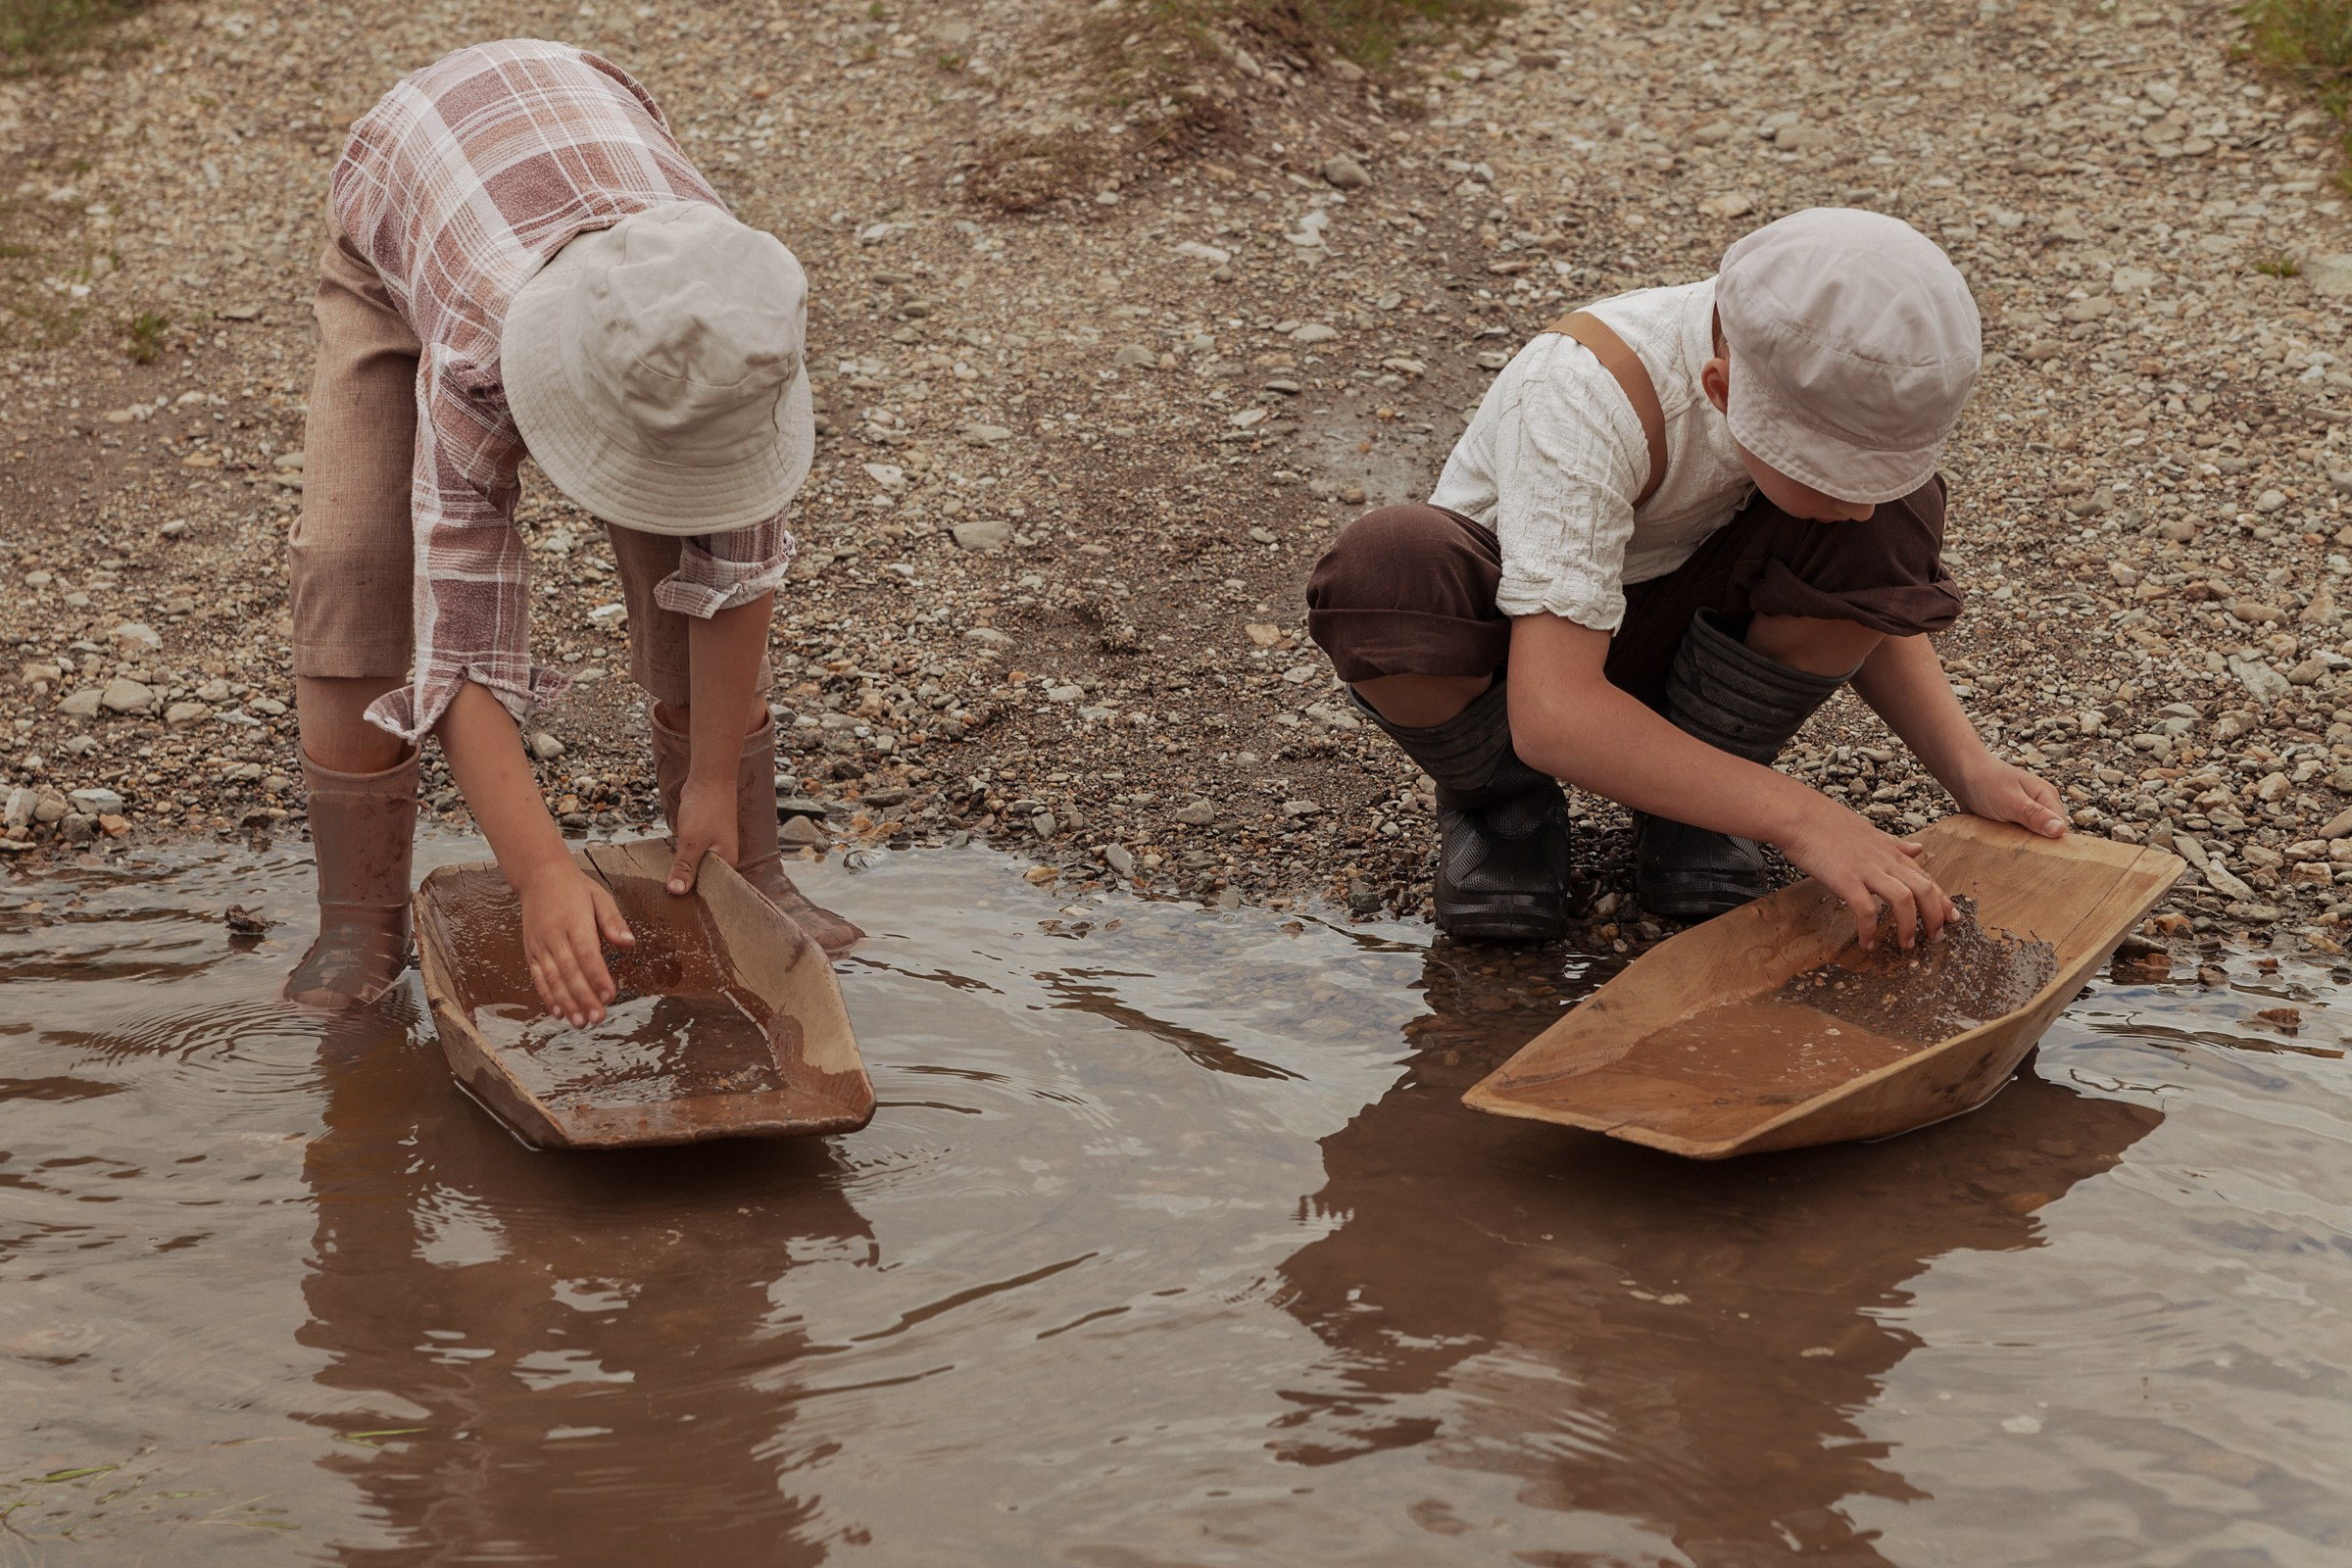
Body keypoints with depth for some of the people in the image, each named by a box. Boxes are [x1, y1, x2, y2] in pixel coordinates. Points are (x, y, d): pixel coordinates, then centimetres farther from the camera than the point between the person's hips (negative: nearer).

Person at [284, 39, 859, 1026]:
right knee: (352, 567, -19)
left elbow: (738, 557, -27)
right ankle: (358, 917, -8)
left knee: (686, 552, -12)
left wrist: (714, 781, -21)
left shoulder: (750, 319, -38)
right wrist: (543, 878, -51)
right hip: (398, 237, -2)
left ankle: (745, 870, 3)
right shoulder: (471, 369, -46)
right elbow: (460, 646, -45)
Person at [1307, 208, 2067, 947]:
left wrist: (1971, 772, -18)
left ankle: (1691, 797, -3)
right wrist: (1796, 817, -46)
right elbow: (1551, 714, -43)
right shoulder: (1591, 395, -37)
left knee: (1895, 529, -25)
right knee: (1384, 573, -39)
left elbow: (1872, 607, -2)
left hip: (1682, 626, 4)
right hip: (1522, 633, -4)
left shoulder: (1845, 387, -20)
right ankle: (1499, 799, -6)